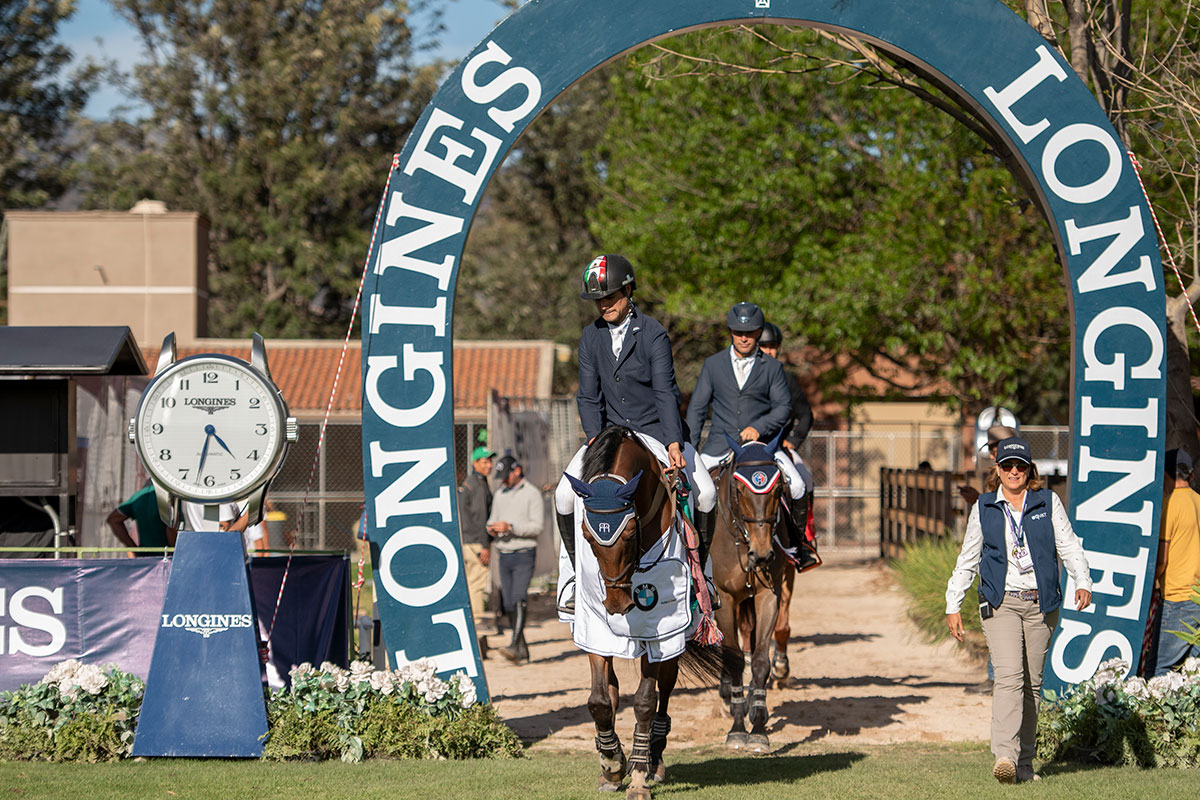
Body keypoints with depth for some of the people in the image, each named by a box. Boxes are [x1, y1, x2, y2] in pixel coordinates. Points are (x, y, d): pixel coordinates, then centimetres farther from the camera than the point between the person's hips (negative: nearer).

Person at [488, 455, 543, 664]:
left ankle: (515, 646, -28)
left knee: (518, 600, -18)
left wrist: (510, 527, -21)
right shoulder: (499, 494, 15)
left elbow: (537, 526, -11)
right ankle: (523, 650, 13)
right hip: (504, 555, 6)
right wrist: (492, 528, -4)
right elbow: (493, 519, 20)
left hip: (524, 554, -6)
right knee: (508, 604, 5)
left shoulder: (531, 493, -4)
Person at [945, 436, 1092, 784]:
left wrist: (1083, 582, -13)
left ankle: (1024, 762, 13)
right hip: (1001, 602, -1)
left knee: (1032, 682, 4)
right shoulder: (984, 509, 9)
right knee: (1009, 676, -18)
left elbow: (1068, 546, 3)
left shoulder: (1048, 503, 7)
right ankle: (1004, 758, -29)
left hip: (1041, 603, 1)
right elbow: (968, 560, 15)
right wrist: (953, 605, 11)